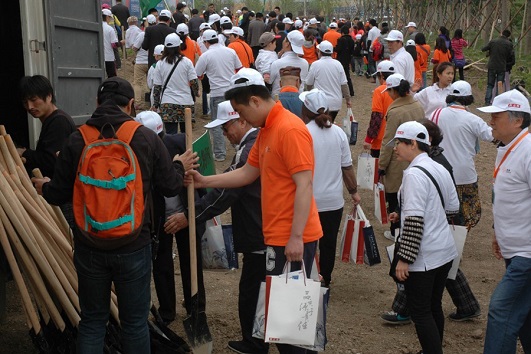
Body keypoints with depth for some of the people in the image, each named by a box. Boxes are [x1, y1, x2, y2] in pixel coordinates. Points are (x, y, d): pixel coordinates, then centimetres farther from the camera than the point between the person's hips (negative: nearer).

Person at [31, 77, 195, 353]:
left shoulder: (76, 140, -6)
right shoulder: (146, 138, -8)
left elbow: (59, 195, -1)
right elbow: (171, 186, -1)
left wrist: (44, 188, 23)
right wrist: (180, 166, 21)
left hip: (89, 248, 1)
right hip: (133, 247, -1)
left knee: (92, 321, 16)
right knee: (135, 322, 13)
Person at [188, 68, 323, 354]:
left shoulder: (290, 129, -17)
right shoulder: (266, 130, 13)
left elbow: (304, 185, -21)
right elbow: (247, 173, 20)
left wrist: (296, 237, -23)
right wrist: (205, 181, 16)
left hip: (293, 239, -9)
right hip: (277, 236, 9)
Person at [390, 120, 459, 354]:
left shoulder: (414, 174, -19)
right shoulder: (440, 170, 8)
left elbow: (415, 221, -23)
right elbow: (453, 207, 17)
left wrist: (404, 259, -19)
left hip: (423, 257, -9)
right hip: (445, 251, 9)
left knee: (420, 312, 0)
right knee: (434, 307, 20)